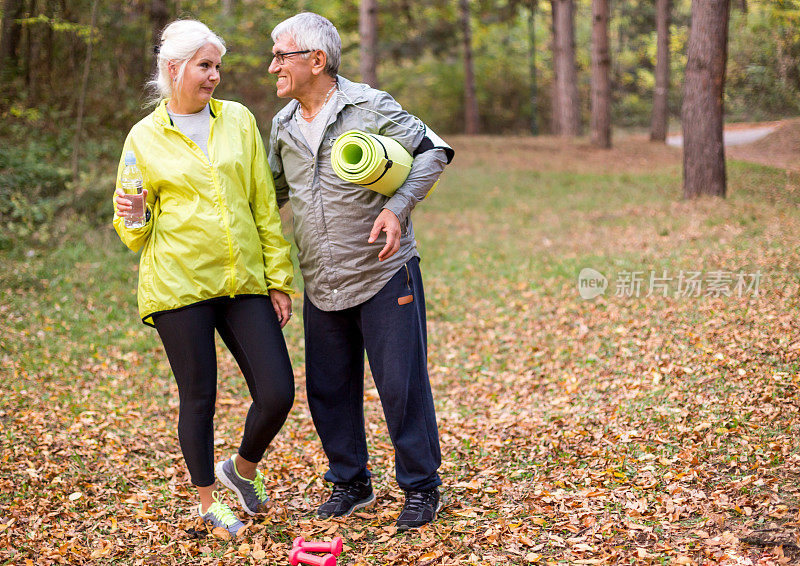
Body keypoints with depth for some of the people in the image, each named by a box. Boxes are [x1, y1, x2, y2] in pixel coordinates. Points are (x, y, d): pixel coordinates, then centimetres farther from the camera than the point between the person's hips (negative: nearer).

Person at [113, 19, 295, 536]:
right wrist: (131, 218, -13)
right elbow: (137, 230, 11)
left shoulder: (239, 120, 9)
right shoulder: (144, 137, 3)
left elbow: (265, 206, 9)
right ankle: (208, 500, 26)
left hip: (244, 281, 3)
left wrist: (280, 279, 5)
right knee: (199, 397, 4)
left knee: (278, 393, -2)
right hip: (178, 282, -2)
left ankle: (244, 469, 27)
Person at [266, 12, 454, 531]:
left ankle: (422, 488, 15)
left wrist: (397, 206, -18)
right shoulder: (283, 125, 8)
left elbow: (433, 151, -5)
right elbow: (272, 192, 22)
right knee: (328, 390, 11)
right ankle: (350, 483, 29)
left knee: (402, 385, -1)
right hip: (321, 287, 6)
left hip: (383, 275, -5)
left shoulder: (370, 107, -9)